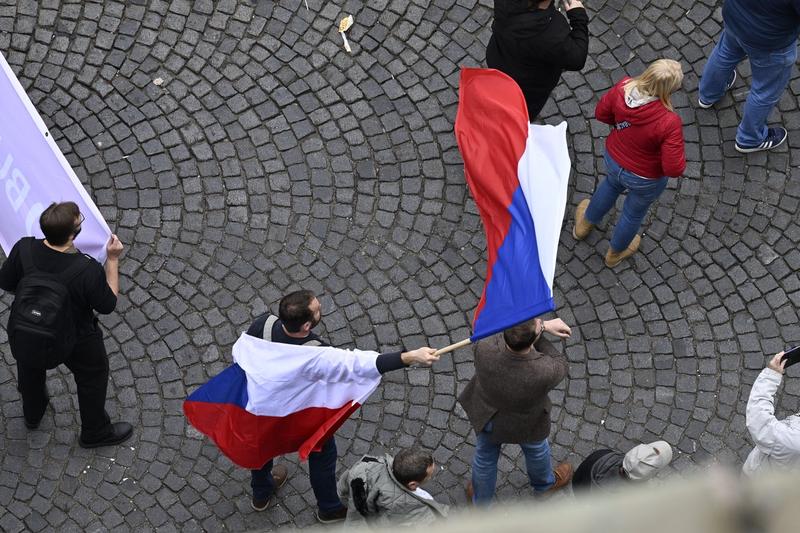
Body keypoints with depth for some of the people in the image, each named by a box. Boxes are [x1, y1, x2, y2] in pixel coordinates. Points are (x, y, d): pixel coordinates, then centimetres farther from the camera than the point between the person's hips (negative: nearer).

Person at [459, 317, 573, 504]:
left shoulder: (484, 349, -39)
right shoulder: (544, 372, -44)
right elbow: (560, 365, -18)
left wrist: (543, 326, -13)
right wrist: (540, 332, -21)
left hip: (487, 416, 1)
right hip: (526, 425, -1)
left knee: (485, 456, 31)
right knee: (536, 450, 34)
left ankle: (480, 502, 57)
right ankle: (544, 484, 65)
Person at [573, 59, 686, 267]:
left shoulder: (623, 88, -27)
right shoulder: (669, 122, -39)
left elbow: (601, 113, -7)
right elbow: (674, 169, -32)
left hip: (613, 158, 4)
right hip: (645, 179, -4)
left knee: (611, 185, 40)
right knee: (634, 212, 29)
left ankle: (584, 224, 66)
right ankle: (615, 253, 58)